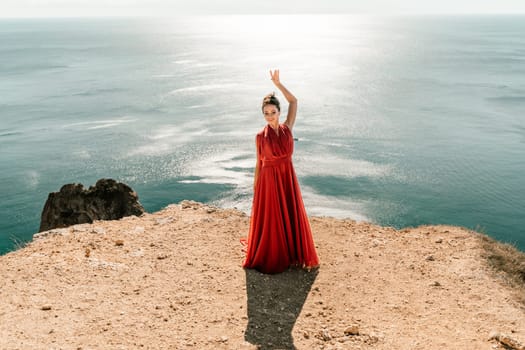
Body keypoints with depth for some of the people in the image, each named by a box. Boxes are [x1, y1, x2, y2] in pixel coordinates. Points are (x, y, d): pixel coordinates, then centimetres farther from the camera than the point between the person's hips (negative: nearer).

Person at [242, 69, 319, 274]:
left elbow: (294, 101, -4)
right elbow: (259, 163, 1)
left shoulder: (287, 129, 0)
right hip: (268, 180, -2)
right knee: (270, 221, 6)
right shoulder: (260, 137, -4)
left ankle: (292, 255, 28)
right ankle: (269, 259, 23)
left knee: (291, 217, 10)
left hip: (287, 178, 2)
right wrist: (255, 190, 1)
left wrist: (278, 84, -12)